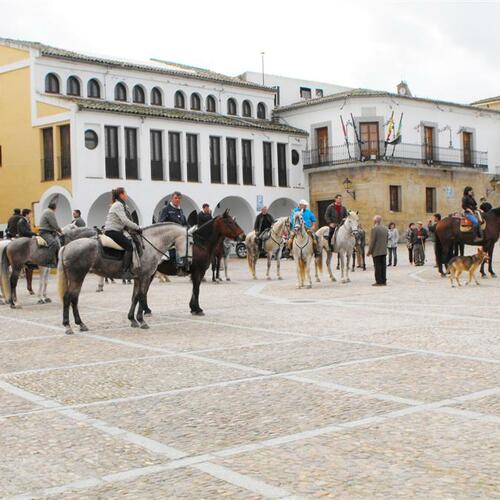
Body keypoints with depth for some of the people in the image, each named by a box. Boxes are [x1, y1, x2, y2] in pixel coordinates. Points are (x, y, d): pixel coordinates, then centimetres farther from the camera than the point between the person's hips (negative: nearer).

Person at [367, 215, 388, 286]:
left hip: (376, 251, -7)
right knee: (383, 266, 9)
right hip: (384, 251, 7)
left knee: (377, 267, -3)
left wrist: (369, 251, -8)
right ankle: (384, 281, 12)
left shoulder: (374, 228, -13)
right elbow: (387, 239, 15)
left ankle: (379, 281, -2)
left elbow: (372, 241, -14)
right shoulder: (385, 228, 9)